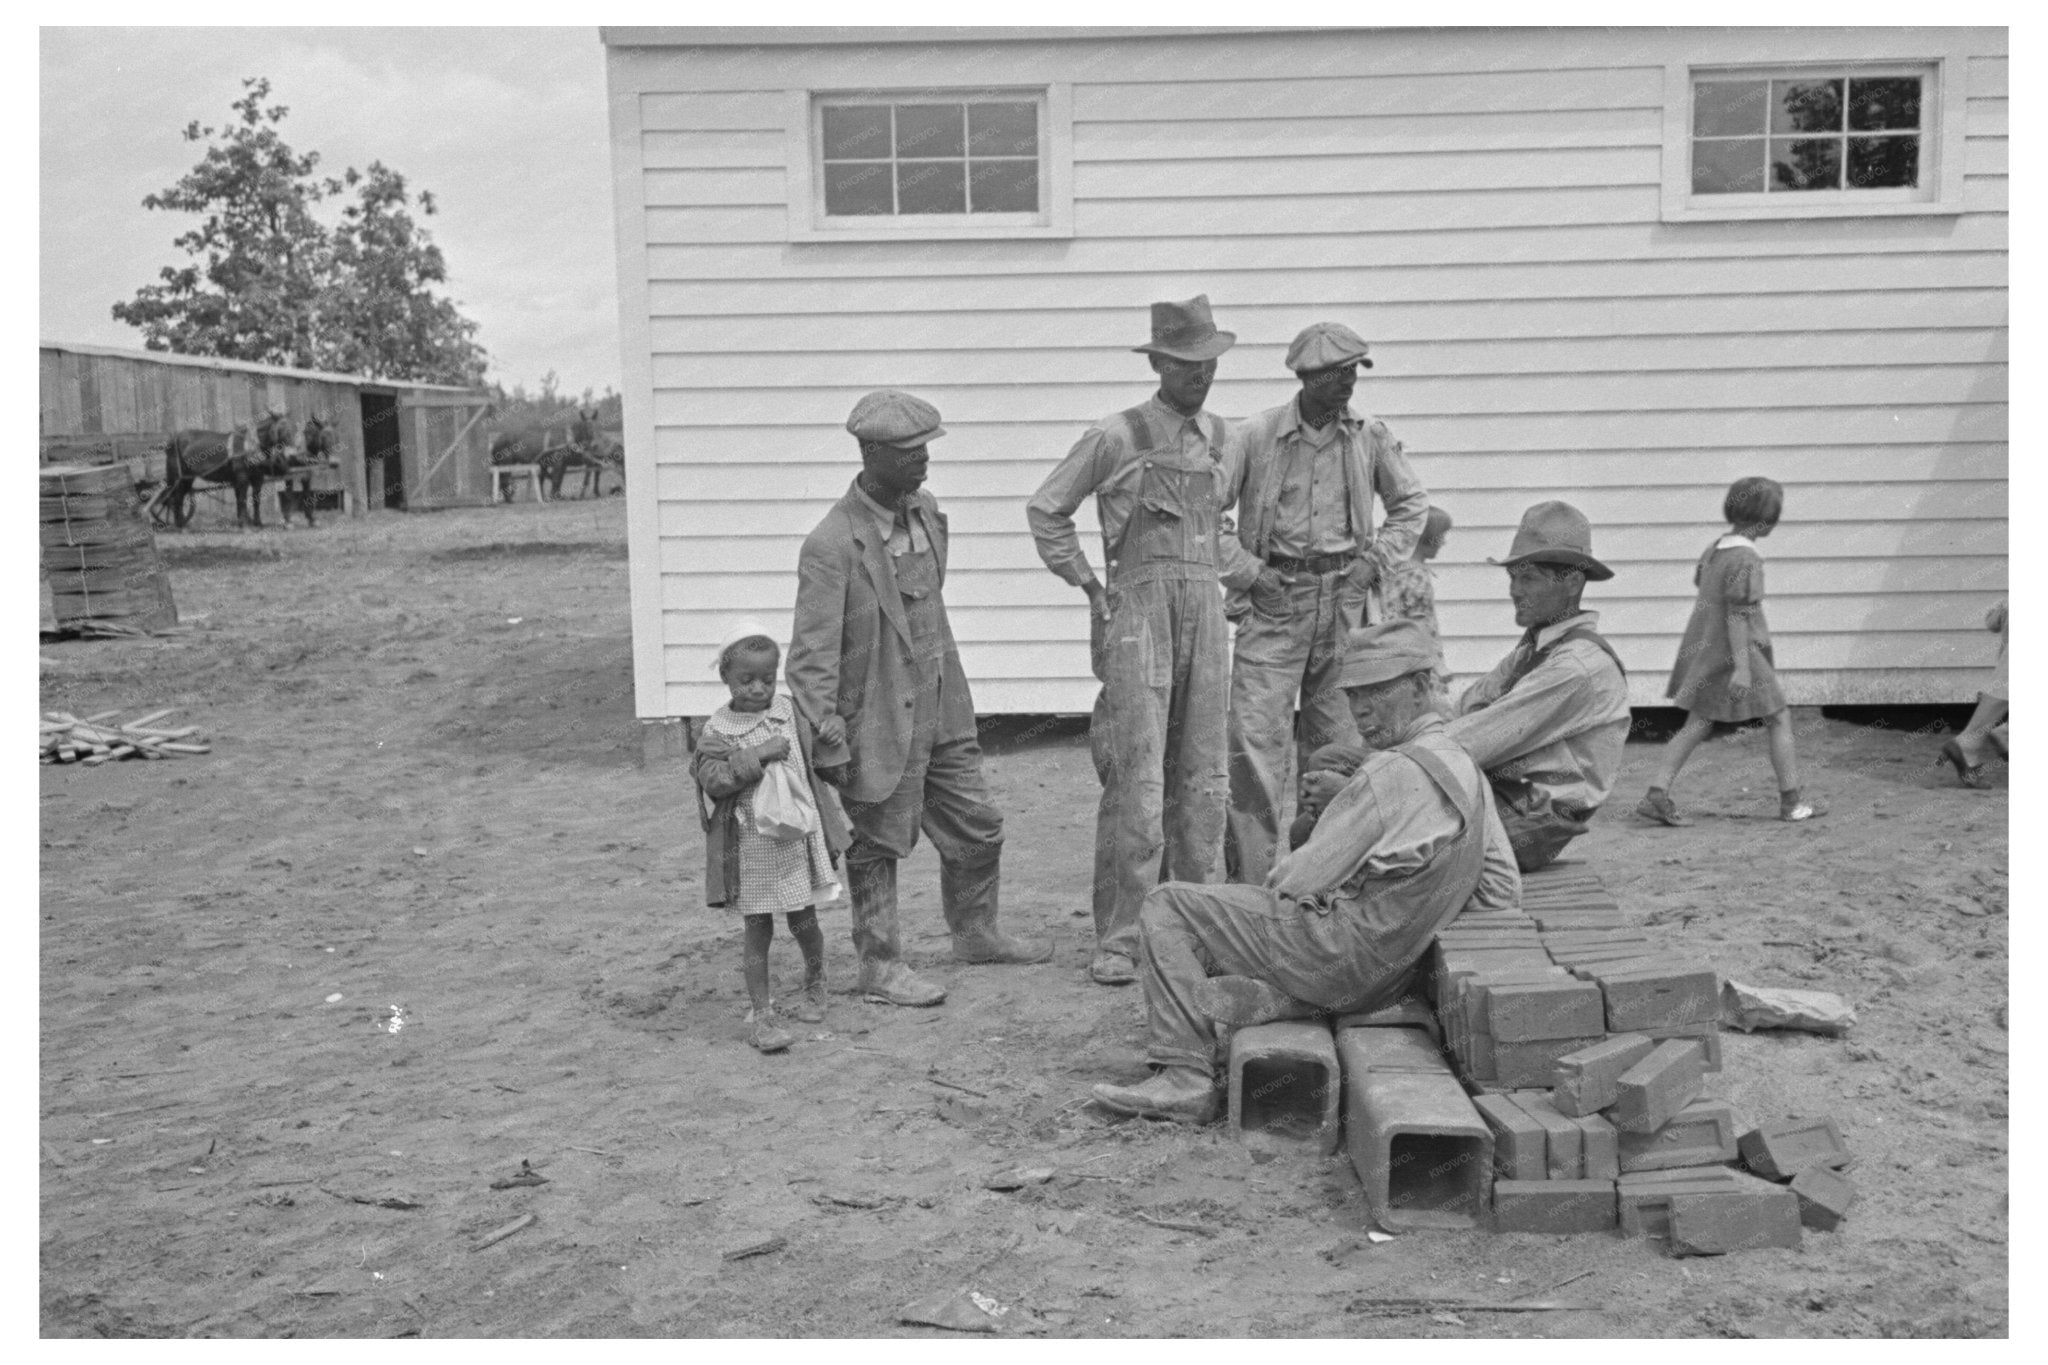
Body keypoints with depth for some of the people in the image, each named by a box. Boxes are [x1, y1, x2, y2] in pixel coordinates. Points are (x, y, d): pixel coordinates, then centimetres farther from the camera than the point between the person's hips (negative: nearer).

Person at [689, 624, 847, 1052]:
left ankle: (814, 986, 38)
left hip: (797, 839, 3)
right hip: (749, 846, -3)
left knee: (803, 921, 13)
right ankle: (761, 1013, 9)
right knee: (758, 929, 2)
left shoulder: (792, 714, 4)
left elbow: (817, 755, 18)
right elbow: (712, 779, -18)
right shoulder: (717, 731, -5)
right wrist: (756, 756, -23)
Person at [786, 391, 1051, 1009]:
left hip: (940, 709, 8)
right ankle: (880, 966, 22)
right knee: (878, 847, 7)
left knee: (978, 827, 18)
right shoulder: (831, 546, -21)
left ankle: (976, 934, 39)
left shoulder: (926, 511, 4)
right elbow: (812, 655, -20)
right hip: (879, 722, -8)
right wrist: (829, 743, -20)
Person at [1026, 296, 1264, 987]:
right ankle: (1117, 940, -3)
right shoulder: (1116, 437, -2)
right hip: (1138, 611, -5)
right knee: (1136, 780, -9)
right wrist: (1090, 587, 0)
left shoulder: (1217, 436, 15)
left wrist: (1253, 573, 20)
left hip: (1205, 611, 6)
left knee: (1203, 775, 7)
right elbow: (1046, 510, 4)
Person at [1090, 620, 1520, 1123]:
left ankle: (1186, 1075, -3)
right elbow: (1503, 891, 12)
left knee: (1167, 906, -2)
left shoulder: (1393, 772, -21)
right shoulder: (1469, 771, 6)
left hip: (1336, 952, -10)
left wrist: (1275, 880, 7)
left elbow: (1304, 876, -15)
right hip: (1386, 977, 10)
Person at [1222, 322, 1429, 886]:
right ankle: (1249, 876, -2)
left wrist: (1376, 561, 5)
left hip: (1344, 599, 3)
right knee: (1256, 737, -8)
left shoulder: (1371, 436, 5)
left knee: (1339, 741, 8)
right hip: (1274, 600, -3)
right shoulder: (1256, 436, -4)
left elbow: (1412, 504, 17)